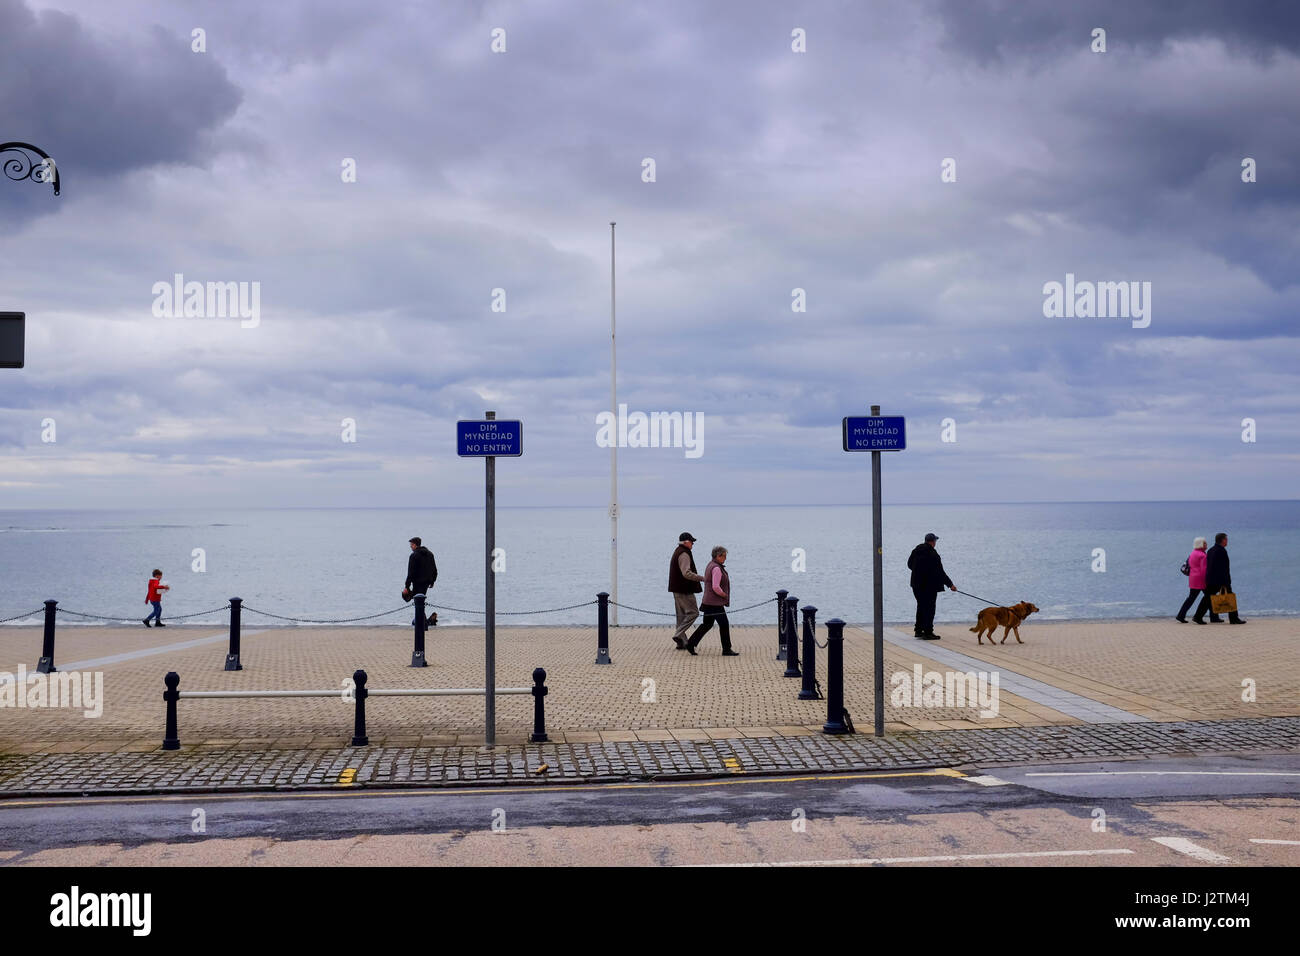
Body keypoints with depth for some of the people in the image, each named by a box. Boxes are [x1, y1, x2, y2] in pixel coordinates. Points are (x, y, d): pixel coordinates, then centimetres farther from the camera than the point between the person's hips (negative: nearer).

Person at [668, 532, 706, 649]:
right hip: (684, 590, -11)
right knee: (693, 612, -6)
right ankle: (678, 635, -12)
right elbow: (686, 573, -27)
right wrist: (702, 578, -22)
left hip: (678, 589, 11)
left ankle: (682, 642, 14)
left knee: (682, 615, 12)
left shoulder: (677, 552, 16)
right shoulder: (684, 554, -17)